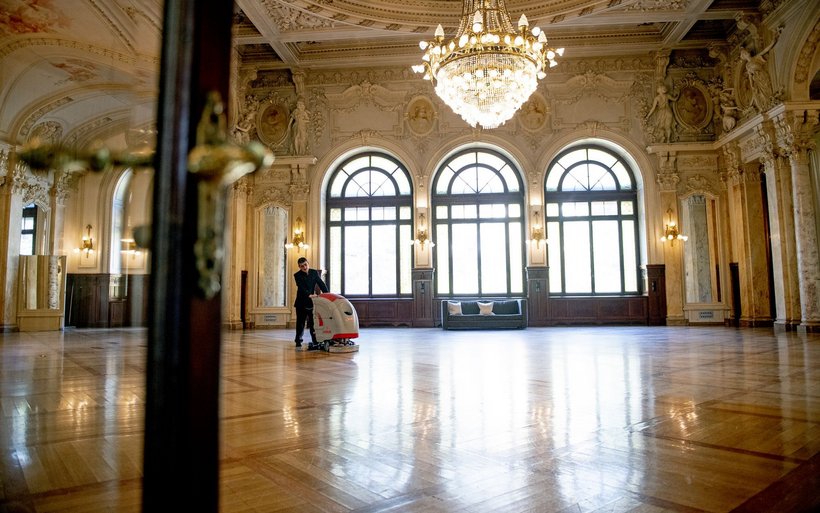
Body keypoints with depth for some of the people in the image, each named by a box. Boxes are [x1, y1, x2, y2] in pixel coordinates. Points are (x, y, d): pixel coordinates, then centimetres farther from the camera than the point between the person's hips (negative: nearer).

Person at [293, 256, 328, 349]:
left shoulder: (314, 272, 2)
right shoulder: (297, 275, -10)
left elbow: (321, 284, -3)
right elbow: (301, 288, -23)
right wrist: (309, 295, -38)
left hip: (312, 301, 3)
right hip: (302, 302, -2)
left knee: (313, 322, 2)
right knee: (300, 322, 4)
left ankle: (315, 341, 5)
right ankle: (298, 341, 17)